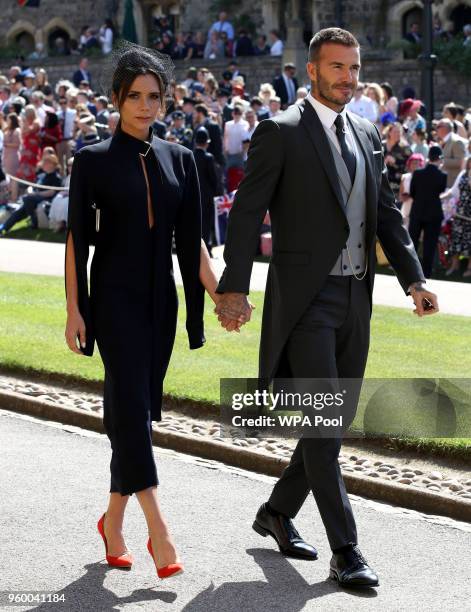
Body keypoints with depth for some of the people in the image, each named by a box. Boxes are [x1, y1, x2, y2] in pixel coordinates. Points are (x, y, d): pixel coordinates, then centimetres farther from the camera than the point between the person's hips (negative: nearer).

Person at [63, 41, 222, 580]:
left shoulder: (179, 159, 8)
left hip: (160, 298, 5)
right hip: (114, 297, -5)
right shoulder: (94, 161, -3)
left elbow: (190, 238, 11)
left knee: (137, 408, 8)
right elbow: (76, 238, -5)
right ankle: (158, 530, -15)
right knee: (131, 405, -12)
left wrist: (219, 292, 5)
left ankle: (114, 518, 21)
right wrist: (73, 309, -9)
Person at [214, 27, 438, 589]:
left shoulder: (366, 135, 14)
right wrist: (233, 288, -20)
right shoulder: (281, 133, -6)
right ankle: (345, 551, -4)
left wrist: (413, 279, 4)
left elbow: (386, 214, 16)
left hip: (355, 300, 7)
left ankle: (277, 512, 30)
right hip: (305, 300, -7)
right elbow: (247, 213, -10)